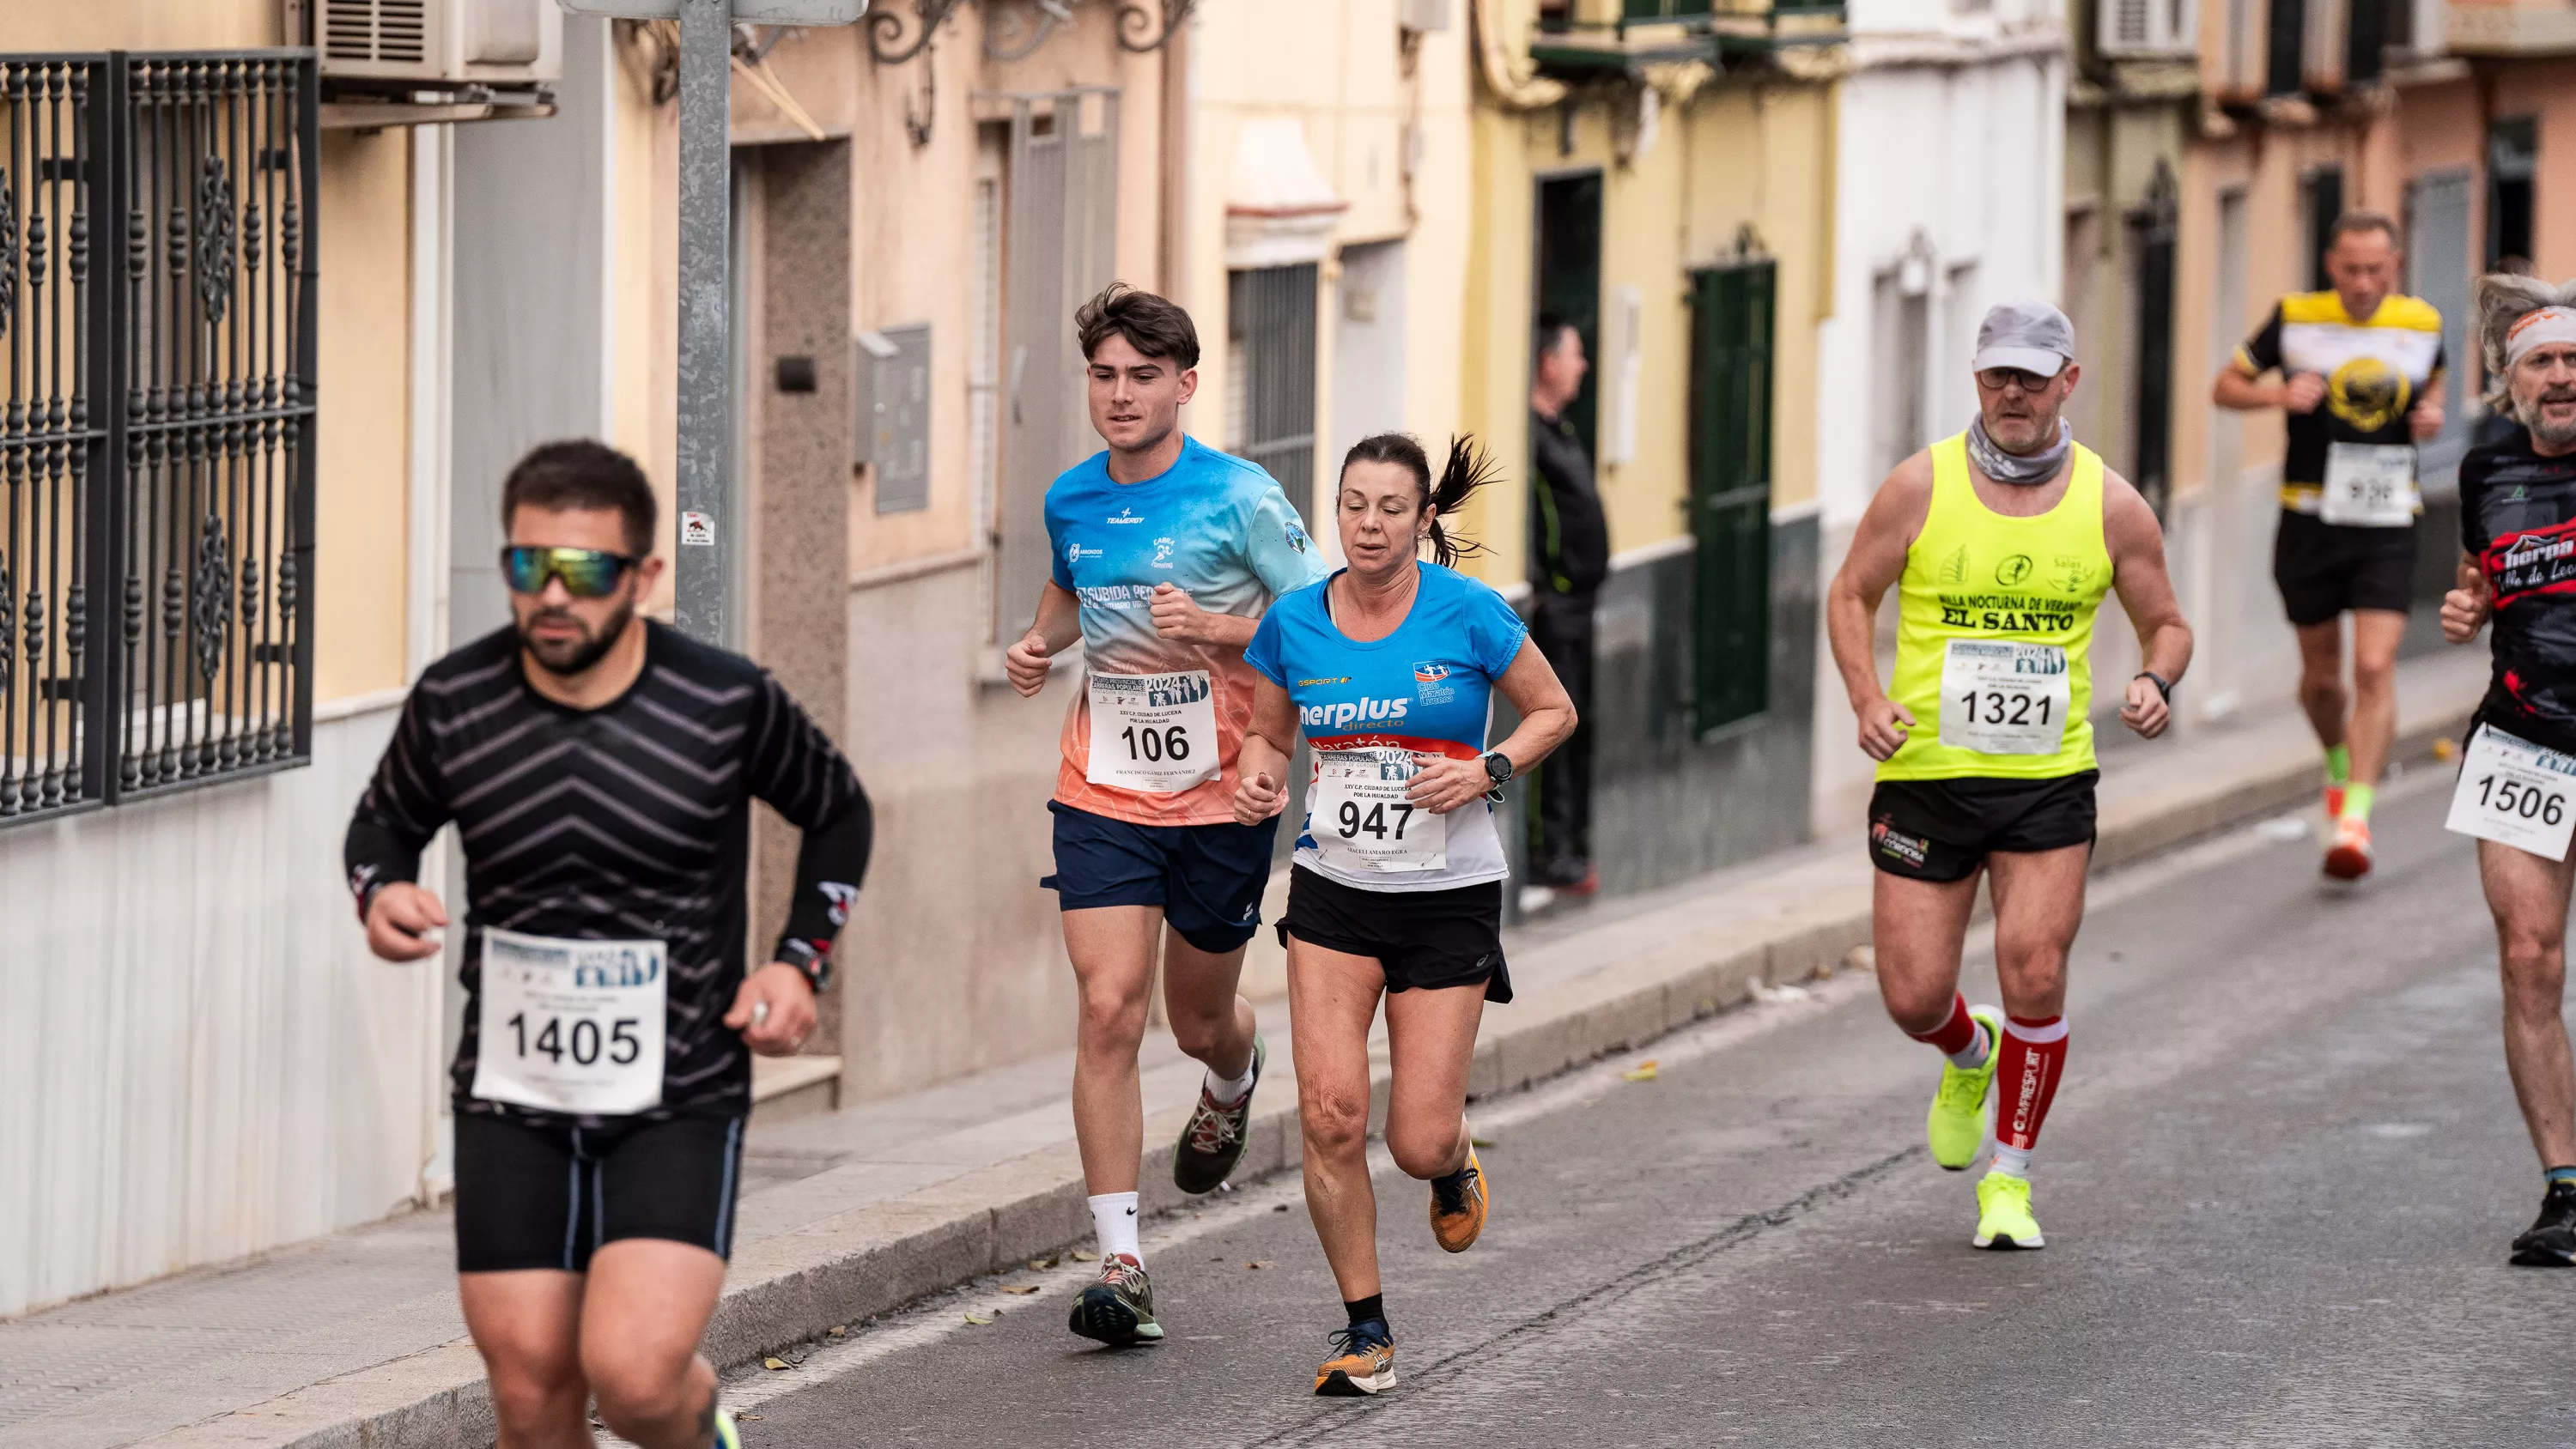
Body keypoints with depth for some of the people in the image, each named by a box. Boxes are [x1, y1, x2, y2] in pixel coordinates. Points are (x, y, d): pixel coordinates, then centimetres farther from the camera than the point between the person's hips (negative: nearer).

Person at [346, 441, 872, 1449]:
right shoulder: (455, 704, -4)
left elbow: (838, 813, 11)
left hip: (679, 1107, -2)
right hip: (510, 1102, 2)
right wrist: (381, 891, -7)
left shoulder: (727, 705, -9)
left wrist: (801, 960, -1)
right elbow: (386, 819, 15)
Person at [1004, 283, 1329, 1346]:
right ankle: (1121, 1265, -11)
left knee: (1200, 1019, 13)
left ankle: (1232, 1080, 54)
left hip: (1222, 793, -2)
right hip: (1102, 793, 2)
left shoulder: (1239, 496, -10)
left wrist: (1218, 630, -23)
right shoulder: (1071, 501, 4)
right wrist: (1042, 641, 5)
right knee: (1109, 1012, -12)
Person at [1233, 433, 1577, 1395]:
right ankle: (1365, 1332, 3)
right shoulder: (1294, 624, 0)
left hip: (1448, 899, -2)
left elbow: (1553, 711, 2)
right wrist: (1258, 781, -8)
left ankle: (1455, 1162, 36)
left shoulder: (1468, 614, -9)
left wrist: (1488, 773, -15)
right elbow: (1267, 731, 14)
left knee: (1417, 1142, -5)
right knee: (1330, 1112, -12)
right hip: (1334, 891, 2)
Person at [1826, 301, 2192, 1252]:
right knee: (1913, 997, 0)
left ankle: (2010, 1176, 8)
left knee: (2035, 977, -13)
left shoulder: (2111, 505, 0)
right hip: (1925, 773, 0)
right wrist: (1867, 698, -9)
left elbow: (2166, 623, 11)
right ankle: (1970, 1057, 38)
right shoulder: (1921, 486, -4)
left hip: (2049, 780, 0)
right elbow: (1851, 595, 7)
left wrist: (2156, 683, -11)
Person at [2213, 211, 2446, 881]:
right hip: (2310, 519, 0)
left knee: (2375, 667, -15)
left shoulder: (2423, 325, 1)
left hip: (2387, 524, 0)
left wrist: (2432, 413, -1)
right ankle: (2339, 762, 42)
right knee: (2321, 675, 11)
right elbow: (2226, 386, 3)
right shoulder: (2295, 320, -5)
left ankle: (2355, 815, -16)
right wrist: (2279, 394, -17)